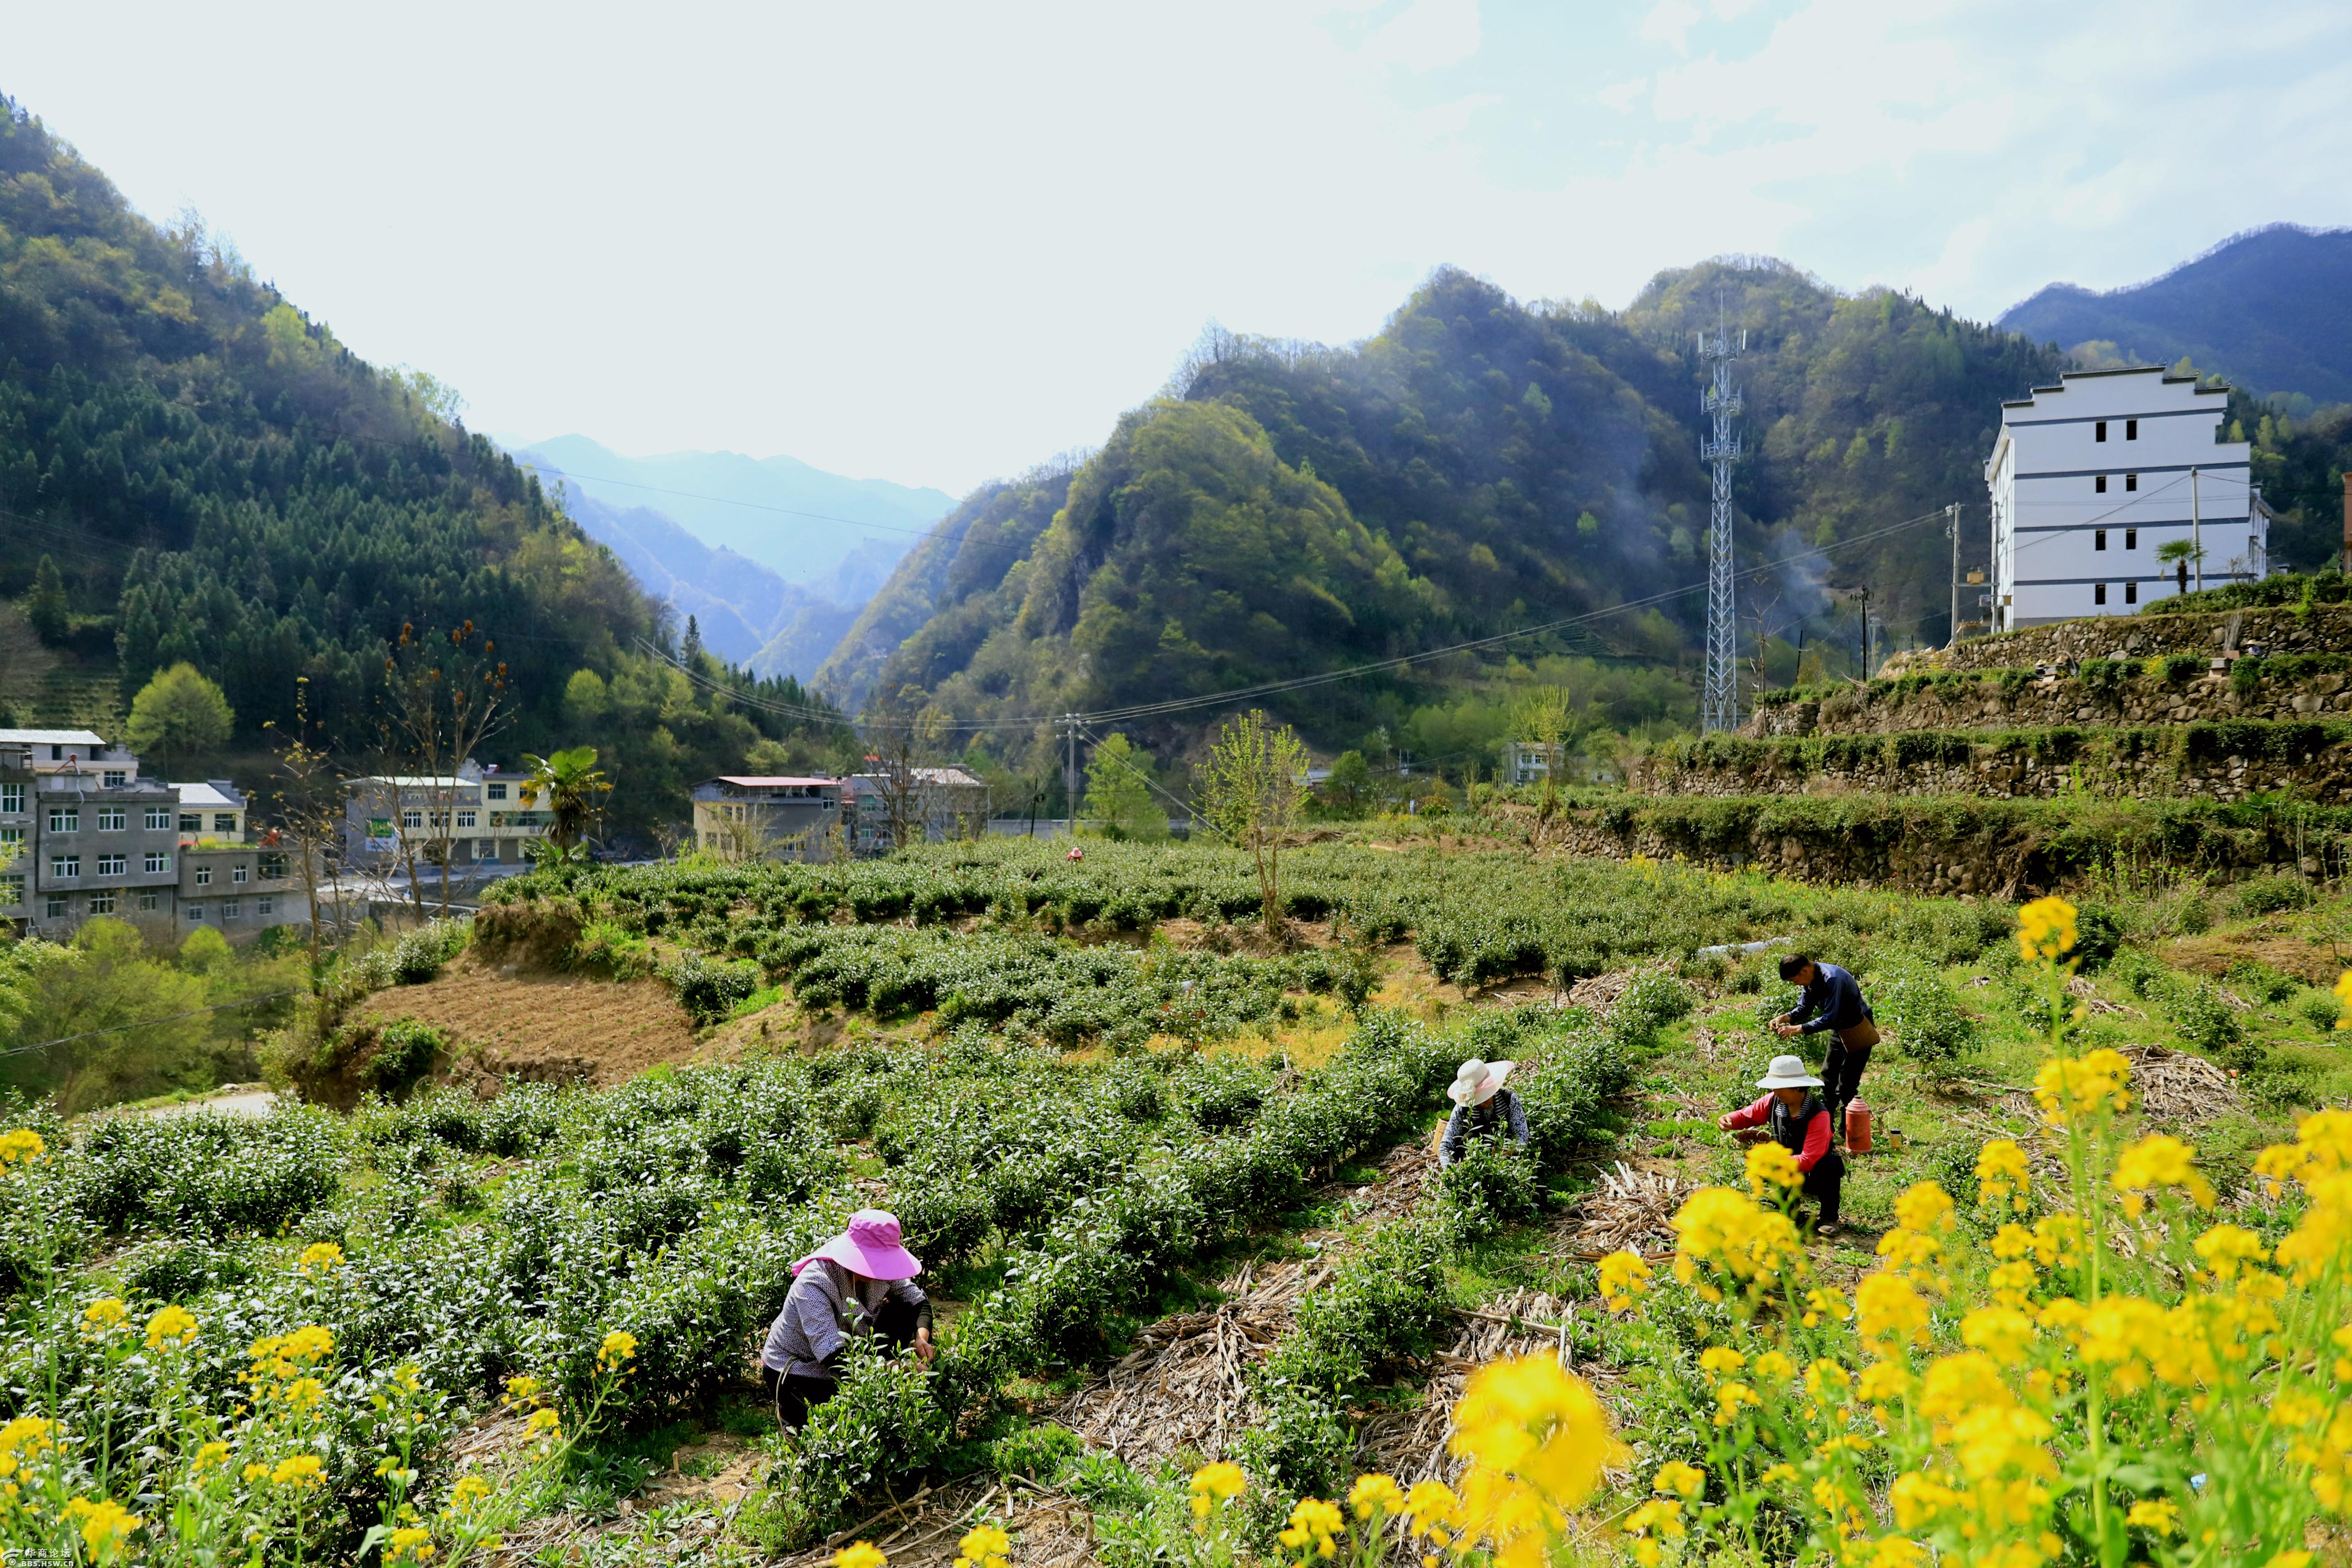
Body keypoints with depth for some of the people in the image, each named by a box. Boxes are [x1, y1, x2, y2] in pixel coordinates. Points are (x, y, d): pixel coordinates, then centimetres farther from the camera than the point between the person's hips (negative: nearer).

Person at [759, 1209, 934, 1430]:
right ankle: (790, 1407, 2)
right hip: (796, 1368, -6)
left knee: (904, 1312, -9)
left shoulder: (878, 1269, -14)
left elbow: (918, 1301, -5)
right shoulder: (814, 1282, -34)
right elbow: (832, 1355, -41)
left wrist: (921, 1336, -28)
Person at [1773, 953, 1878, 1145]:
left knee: (1846, 1088, -6)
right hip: (1839, 1030, 9)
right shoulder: (1811, 979, -5)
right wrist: (1786, 1018, -16)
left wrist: (1797, 1029, -33)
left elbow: (1829, 1019, -33)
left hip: (1857, 1032, -9)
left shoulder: (1832, 979, -32)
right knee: (1828, 1081, 16)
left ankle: (1847, 1137, 4)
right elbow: (1805, 1008, 3)